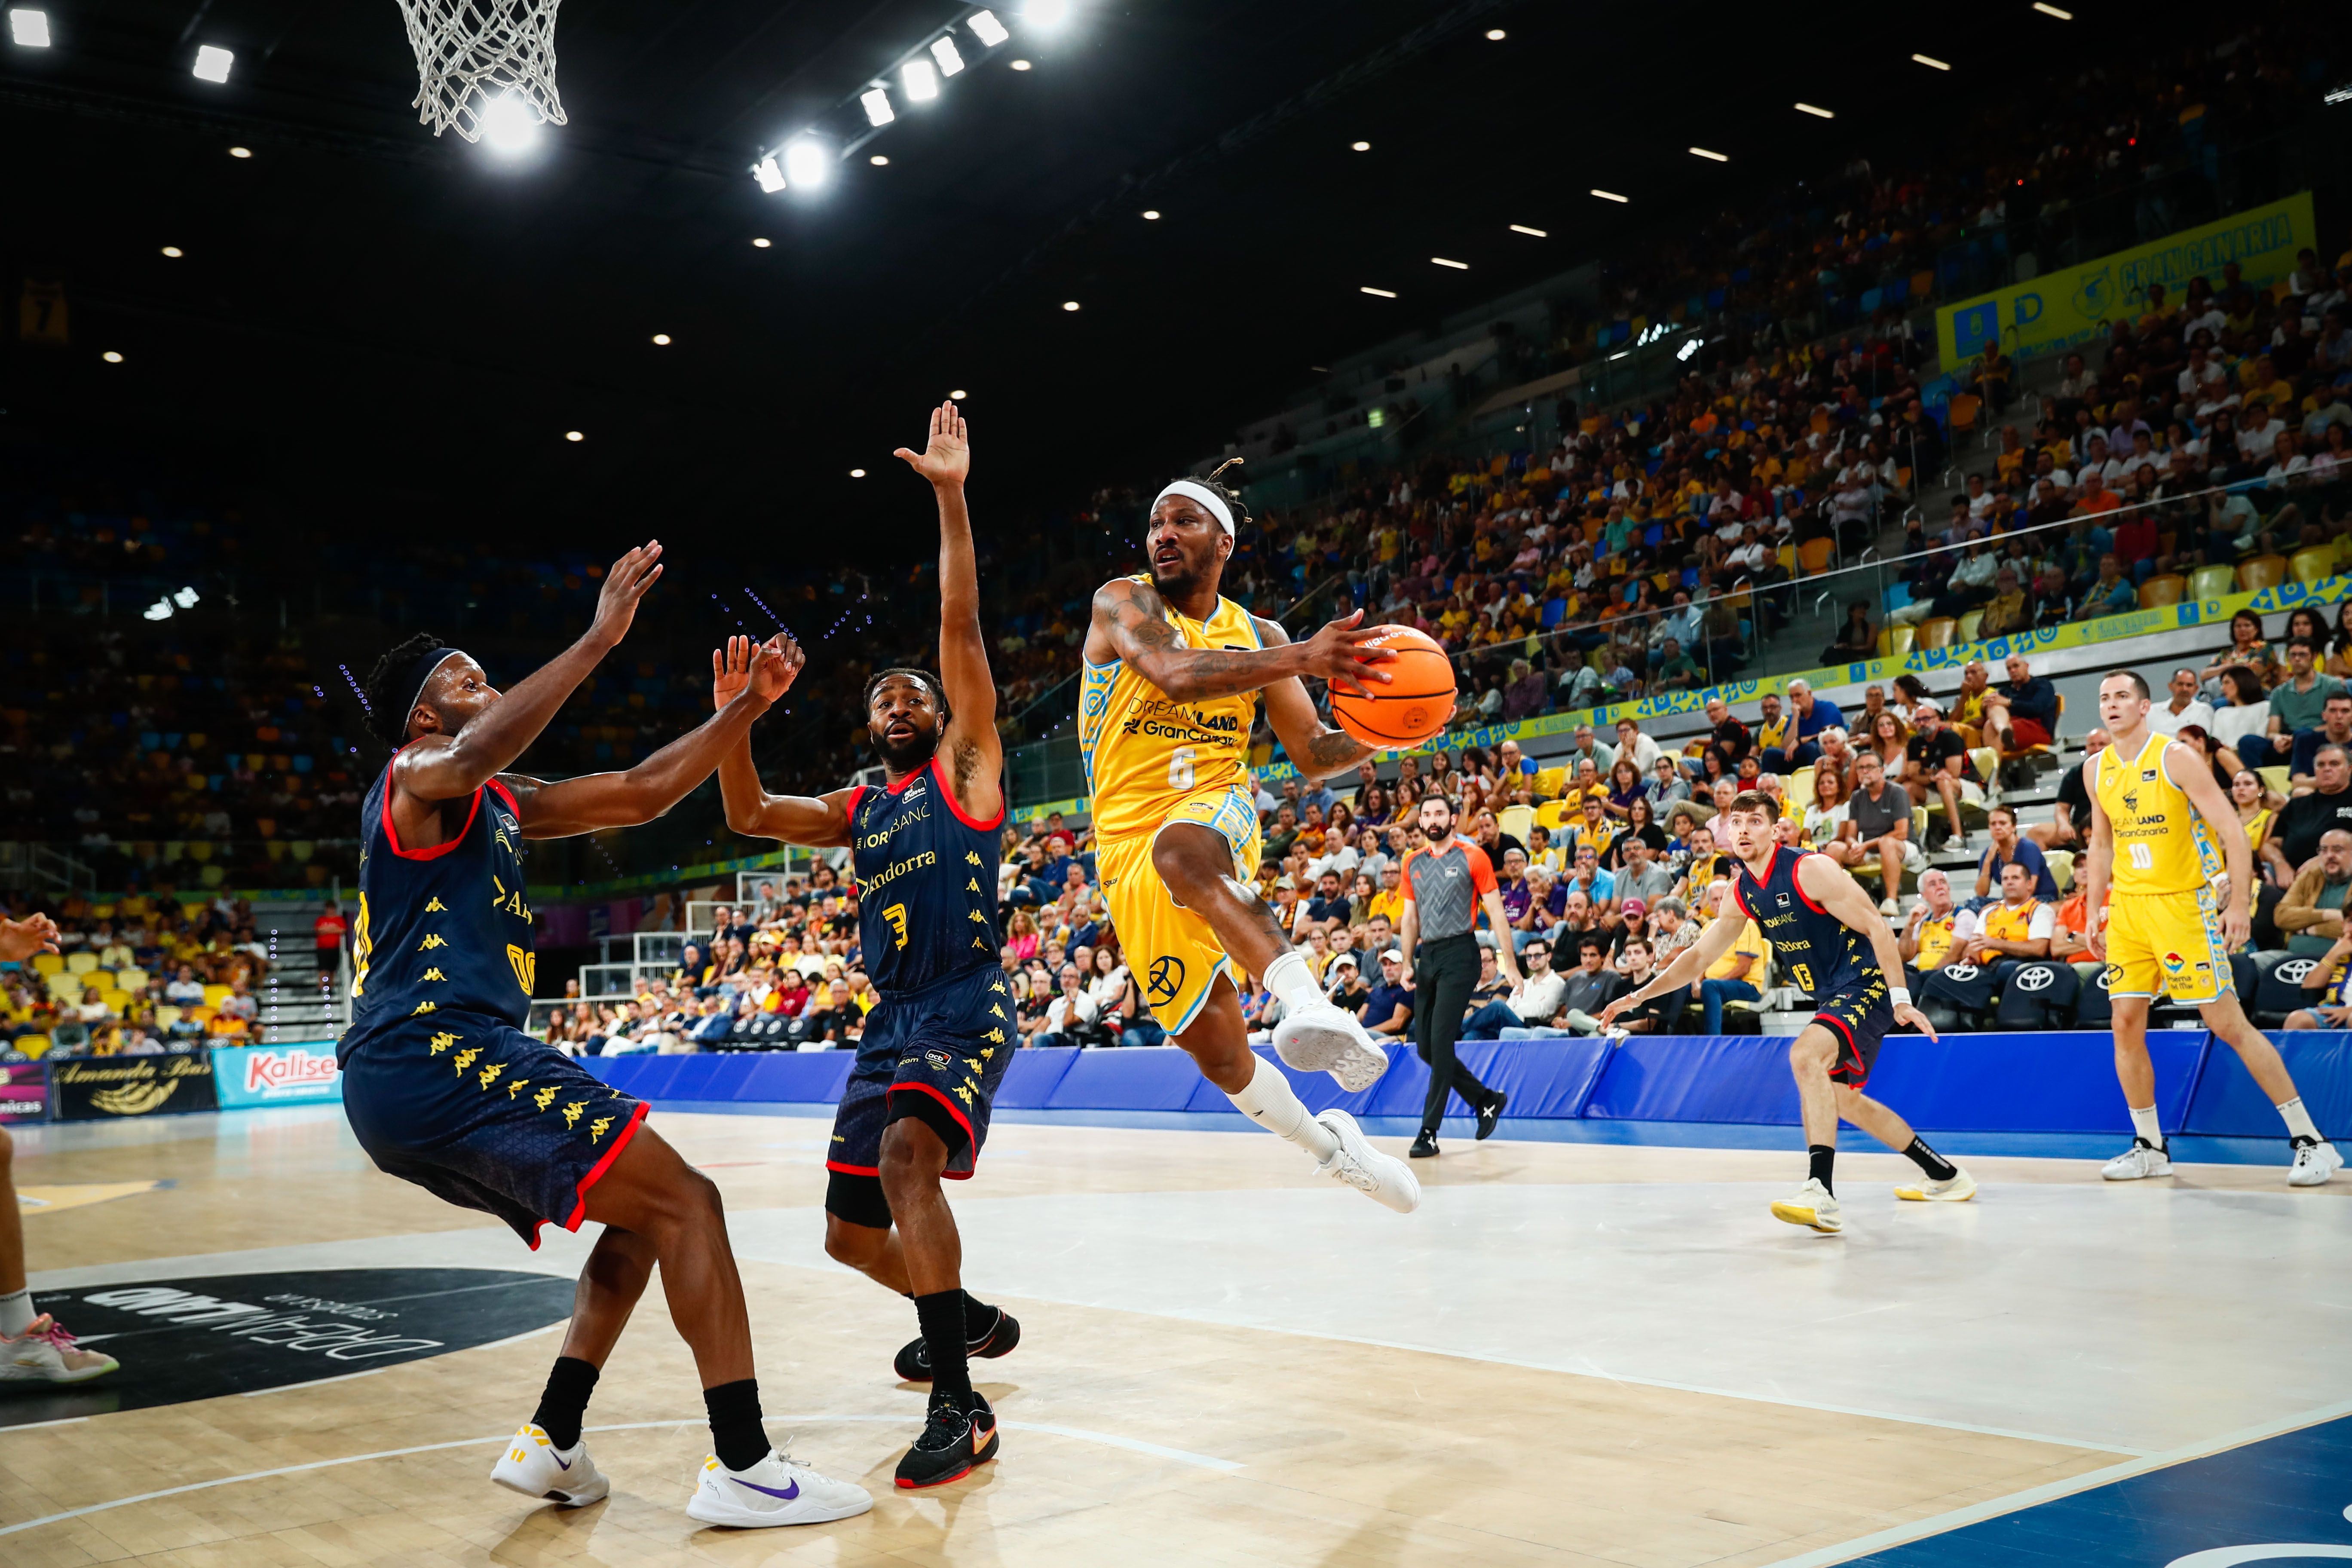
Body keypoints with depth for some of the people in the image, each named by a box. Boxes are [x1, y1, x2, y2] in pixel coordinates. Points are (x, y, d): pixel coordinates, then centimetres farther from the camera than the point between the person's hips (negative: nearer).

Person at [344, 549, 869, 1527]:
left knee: (641, 1219, 19)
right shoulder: (414, 778, -1)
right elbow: (475, 755, -27)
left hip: (402, 1082, 10)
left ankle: (549, 1445, 14)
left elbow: (641, 794, 25)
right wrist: (599, 639, -27)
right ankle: (743, 1469, -15)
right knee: (685, 1203, -11)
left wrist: (748, 705, 20)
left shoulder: (505, 806, 24)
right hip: (435, 1056, -10)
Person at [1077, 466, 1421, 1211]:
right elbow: (1175, 673, -23)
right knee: (1217, 1053, 1)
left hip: (1216, 814, 0)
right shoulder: (1122, 602, -2)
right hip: (1130, 854, 0)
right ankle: (1326, 1144, 26)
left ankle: (1311, 1003, -57)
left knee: (1182, 852, -40)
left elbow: (1316, 754, 14)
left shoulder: (1257, 637, 11)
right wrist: (1300, 659, -35)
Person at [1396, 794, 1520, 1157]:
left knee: (1441, 1041, -13)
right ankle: (1487, 1100, 26)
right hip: (1428, 956, 6)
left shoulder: (1473, 857, -2)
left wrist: (1510, 963, -7)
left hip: (1460, 954, -6)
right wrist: (1407, 965, 10)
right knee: (1425, 1046, 6)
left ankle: (1429, 1133, -8)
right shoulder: (1413, 863, 13)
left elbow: (1496, 913, -3)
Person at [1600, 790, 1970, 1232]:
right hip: (1832, 998, 10)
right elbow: (1698, 956, 13)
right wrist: (1639, 996, 6)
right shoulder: (1743, 893, 5)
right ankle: (1946, 1176, 36)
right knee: (1842, 1100, 19)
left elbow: (1876, 927, -17)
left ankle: (1822, 1194, -38)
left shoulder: (1811, 870, -18)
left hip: (1865, 986, -10)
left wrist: (1900, 998, -21)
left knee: (1805, 1054, -32)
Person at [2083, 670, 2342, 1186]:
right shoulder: (2099, 771, 8)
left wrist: (2240, 904, -19)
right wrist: (2094, 912, 13)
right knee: (2126, 1024, 1)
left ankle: (2311, 1141, 2)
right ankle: (2149, 1147, 13)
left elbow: (2232, 831, -12)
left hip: (2183, 903, -6)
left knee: (2228, 1024, -7)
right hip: (2127, 906, 6)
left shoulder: (2176, 758, -10)